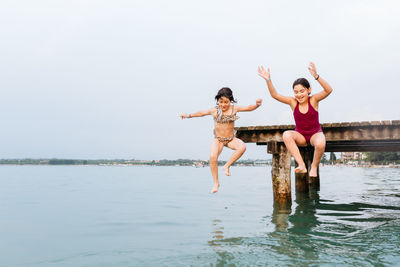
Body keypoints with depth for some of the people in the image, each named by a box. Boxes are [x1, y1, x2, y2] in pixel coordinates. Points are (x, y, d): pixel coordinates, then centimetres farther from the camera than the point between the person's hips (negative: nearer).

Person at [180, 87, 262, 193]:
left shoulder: (234, 109, -3)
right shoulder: (214, 110, -5)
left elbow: (249, 108, -3)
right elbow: (201, 113, 7)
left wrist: (257, 104, -21)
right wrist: (188, 116, 1)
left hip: (231, 139, 1)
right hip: (218, 139, -1)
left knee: (242, 147, -30)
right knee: (213, 157, -25)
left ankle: (227, 166, -13)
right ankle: (216, 183, -8)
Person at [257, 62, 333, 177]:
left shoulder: (313, 100, -10)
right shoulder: (293, 102, -5)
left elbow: (329, 90, -26)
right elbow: (275, 95, -12)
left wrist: (316, 76, -40)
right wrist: (268, 80, -27)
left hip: (315, 134, -2)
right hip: (300, 136, 2)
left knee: (320, 144, -37)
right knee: (286, 135, -31)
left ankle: (314, 166, -6)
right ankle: (302, 165, -32)